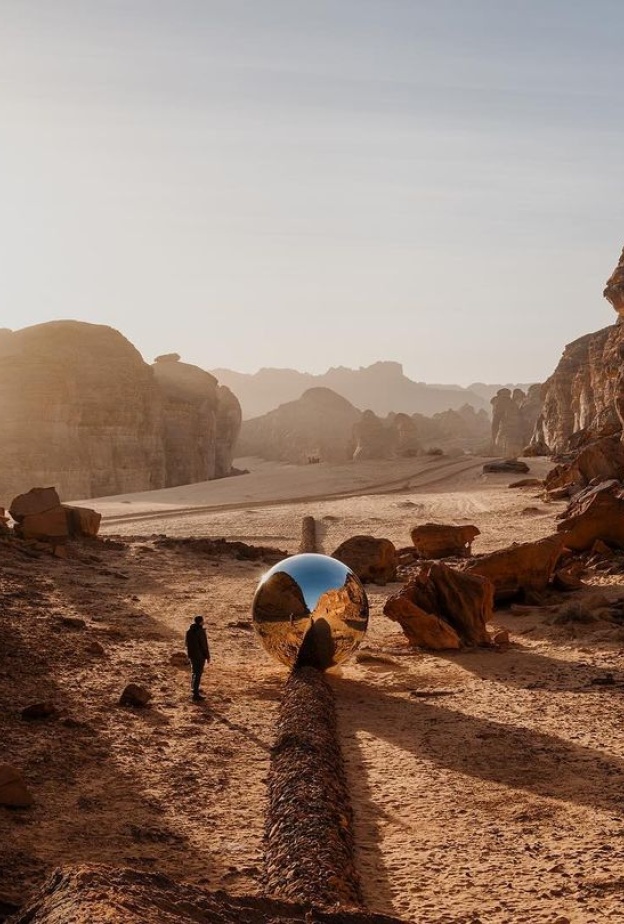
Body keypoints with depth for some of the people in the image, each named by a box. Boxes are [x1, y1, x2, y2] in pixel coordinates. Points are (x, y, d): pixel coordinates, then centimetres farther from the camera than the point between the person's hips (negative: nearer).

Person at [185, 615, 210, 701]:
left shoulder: (189, 631, 3)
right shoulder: (200, 632, -21)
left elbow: (188, 643, 12)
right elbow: (204, 645, -18)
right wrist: (207, 656, -8)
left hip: (192, 654, 8)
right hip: (200, 655, -8)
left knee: (194, 672, 23)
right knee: (198, 673, -3)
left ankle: (194, 690, 37)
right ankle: (195, 694, -2)